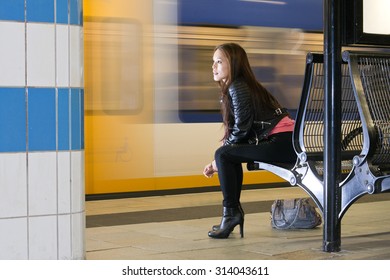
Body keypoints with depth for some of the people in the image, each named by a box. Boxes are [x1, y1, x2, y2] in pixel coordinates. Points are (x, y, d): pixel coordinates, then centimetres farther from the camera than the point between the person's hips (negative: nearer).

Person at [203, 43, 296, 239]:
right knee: (230, 154, 18)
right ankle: (234, 212, 20)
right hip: (285, 142, 10)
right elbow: (239, 131, 17)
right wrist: (217, 163, 9)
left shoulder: (237, 88, -10)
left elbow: (241, 129, -13)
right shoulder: (231, 88, 19)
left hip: (283, 143, -10)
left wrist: (219, 160, -2)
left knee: (225, 155, -13)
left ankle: (231, 213, -8)